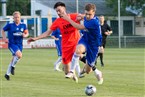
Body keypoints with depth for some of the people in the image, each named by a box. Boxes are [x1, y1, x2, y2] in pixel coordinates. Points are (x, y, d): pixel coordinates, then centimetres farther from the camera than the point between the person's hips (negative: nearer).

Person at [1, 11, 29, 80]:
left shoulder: (23, 25, 0)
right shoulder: (10, 25, -7)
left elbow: (27, 33, 12)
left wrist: (25, 35, -11)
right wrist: (4, 38, -6)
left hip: (19, 44, 4)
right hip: (12, 44, -4)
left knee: (14, 59, 9)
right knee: (19, 55, -28)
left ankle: (7, 74, 25)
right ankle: (13, 66, -1)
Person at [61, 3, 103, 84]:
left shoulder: (94, 22, -29)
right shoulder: (86, 18, -4)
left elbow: (79, 27, -29)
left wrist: (68, 19, -22)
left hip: (93, 45, -5)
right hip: (85, 40, 5)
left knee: (87, 70, 2)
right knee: (78, 50, -36)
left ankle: (98, 73, 39)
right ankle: (72, 71, -26)